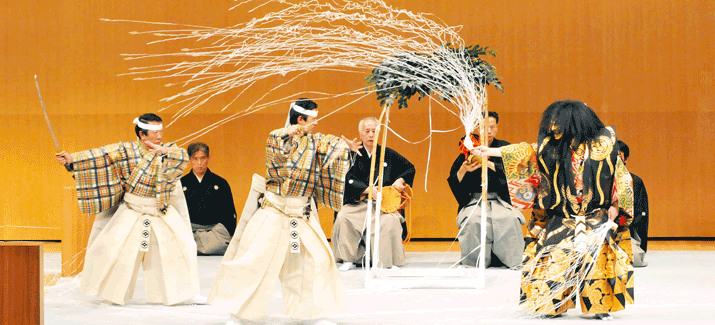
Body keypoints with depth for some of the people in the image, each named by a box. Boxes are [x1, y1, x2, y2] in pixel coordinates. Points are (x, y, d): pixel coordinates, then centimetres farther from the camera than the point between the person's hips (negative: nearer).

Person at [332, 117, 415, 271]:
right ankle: (349, 259, -12)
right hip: (359, 203, 1)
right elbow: (349, 179, -8)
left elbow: (410, 168, 17)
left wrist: (400, 180, -3)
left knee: (390, 220, -32)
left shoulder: (388, 154, 8)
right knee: (343, 217, -27)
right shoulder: (355, 156, 5)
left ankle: (391, 261, -15)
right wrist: (368, 189, -21)